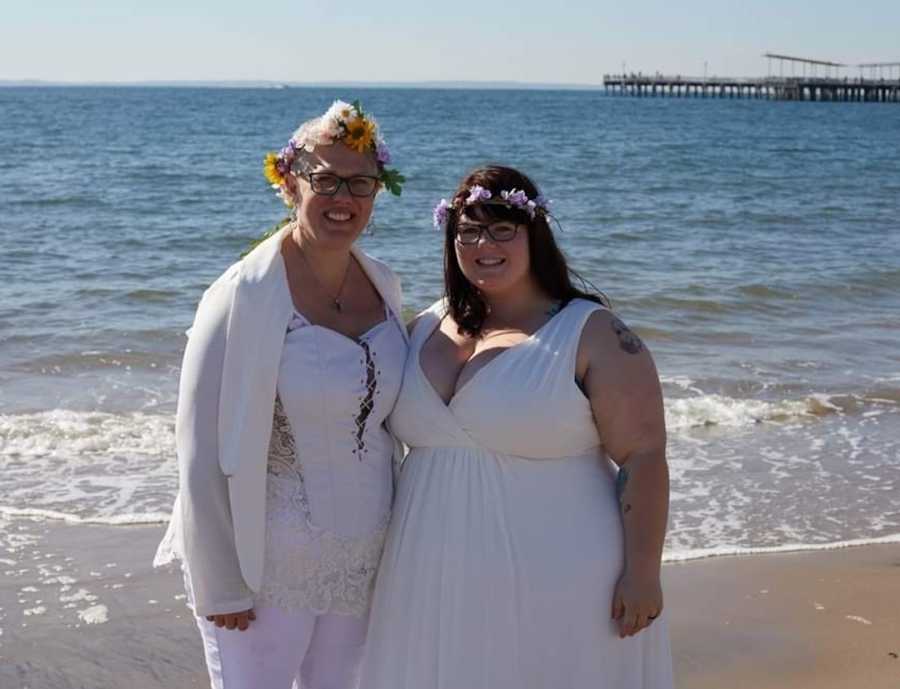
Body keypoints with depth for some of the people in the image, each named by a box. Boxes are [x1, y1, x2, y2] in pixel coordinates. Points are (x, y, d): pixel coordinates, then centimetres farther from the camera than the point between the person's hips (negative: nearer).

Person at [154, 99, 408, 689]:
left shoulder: (384, 286, 1)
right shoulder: (244, 298, -17)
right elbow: (201, 452, -15)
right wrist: (219, 584, -14)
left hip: (362, 561, 6)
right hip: (267, 568, -6)